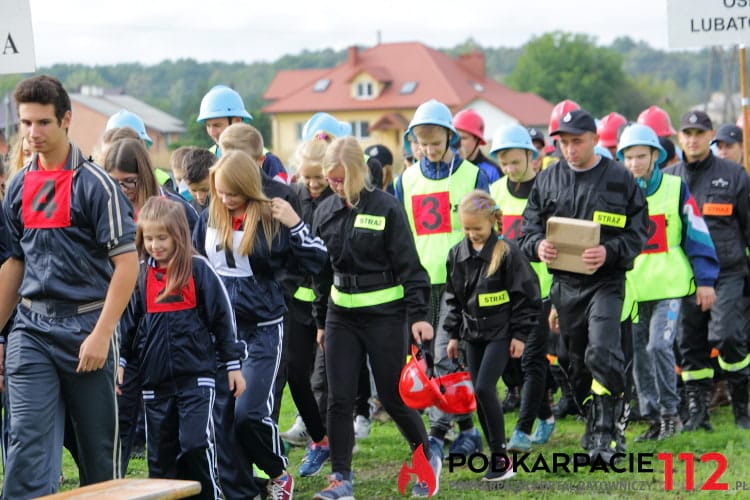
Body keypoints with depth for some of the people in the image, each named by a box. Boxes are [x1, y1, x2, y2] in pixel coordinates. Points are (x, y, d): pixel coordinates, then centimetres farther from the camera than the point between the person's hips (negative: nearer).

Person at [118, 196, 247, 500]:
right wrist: (120, 361, 3)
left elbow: (222, 318, 2)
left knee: (196, 445, -12)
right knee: (161, 452, 8)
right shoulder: (139, 276, 6)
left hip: (196, 376, -4)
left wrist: (233, 364, 3)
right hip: (155, 381, 4)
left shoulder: (198, 270, -3)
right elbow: (127, 323, 13)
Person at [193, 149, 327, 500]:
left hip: (261, 330, -4)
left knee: (250, 412, -12)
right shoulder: (209, 218, 4)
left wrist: (295, 225, -21)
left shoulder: (271, 219, -9)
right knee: (222, 414, 2)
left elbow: (316, 262, -9)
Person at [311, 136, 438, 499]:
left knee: (392, 397, 2)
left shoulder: (386, 208, -9)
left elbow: (408, 265, -9)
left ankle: (428, 458, 25)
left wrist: (418, 315, -13)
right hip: (341, 315, 4)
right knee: (339, 398, -1)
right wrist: (321, 321, 15)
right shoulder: (325, 212, 5)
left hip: (384, 313, -4)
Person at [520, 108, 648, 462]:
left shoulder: (619, 179, -2)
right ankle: (592, 423, 28)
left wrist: (609, 252, -20)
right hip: (565, 284, 4)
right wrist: (538, 245, -12)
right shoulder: (547, 180, 8)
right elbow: (529, 229, 11)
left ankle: (604, 434, -16)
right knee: (578, 362, 12)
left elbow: (637, 233, -3)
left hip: (606, 281, -4)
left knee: (602, 353, -20)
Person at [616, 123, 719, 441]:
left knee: (659, 346, -16)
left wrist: (705, 280, -2)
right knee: (639, 354, 5)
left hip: (669, 285, -4)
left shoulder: (676, 189, -2)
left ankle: (670, 412, -2)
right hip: (632, 289, 4)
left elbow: (697, 235, 0)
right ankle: (653, 418, 14)